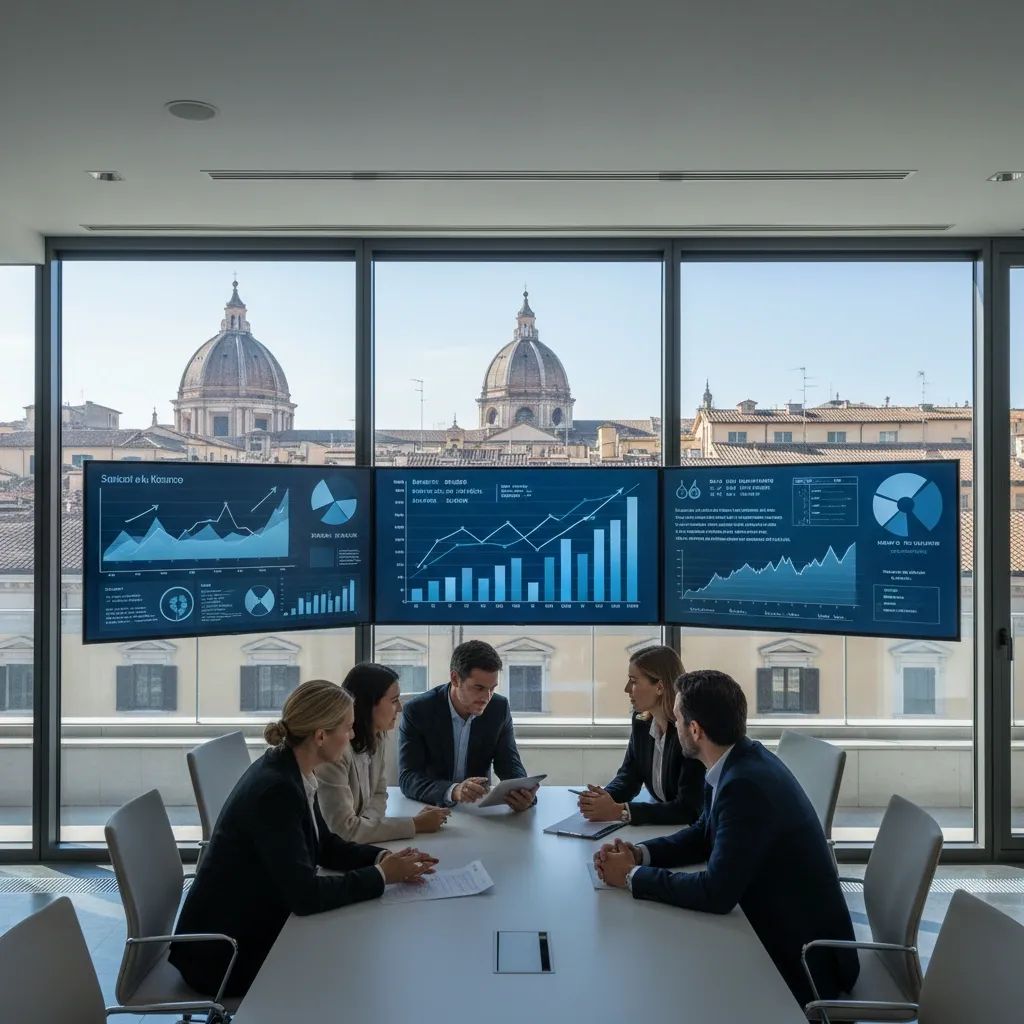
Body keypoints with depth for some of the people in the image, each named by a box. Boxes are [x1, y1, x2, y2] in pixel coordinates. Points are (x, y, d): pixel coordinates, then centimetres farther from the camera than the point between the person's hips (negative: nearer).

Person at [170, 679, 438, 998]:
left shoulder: (290, 772, -1)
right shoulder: (276, 789, -29)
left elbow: (325, 846, 11)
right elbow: (306, 894, -30)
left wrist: (383, 858, -5)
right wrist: (381, 875, -19)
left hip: (255, 926, 8)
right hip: (225, 953, -8)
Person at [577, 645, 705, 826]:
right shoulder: (641, 721, 0)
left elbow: (689, 809, -23)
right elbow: (629, 775, 7)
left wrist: (619, 811, -26)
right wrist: (605, 798, -14)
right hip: (659, 824, 6)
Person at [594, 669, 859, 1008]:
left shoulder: (747, 784, -29)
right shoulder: (740, 761, 0)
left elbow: (716, 893, -30)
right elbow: (705, 835, 13)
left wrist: (633, 875, -18)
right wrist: (639, 853, -3)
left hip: (802, 957, -8)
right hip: (775, 926, 8)